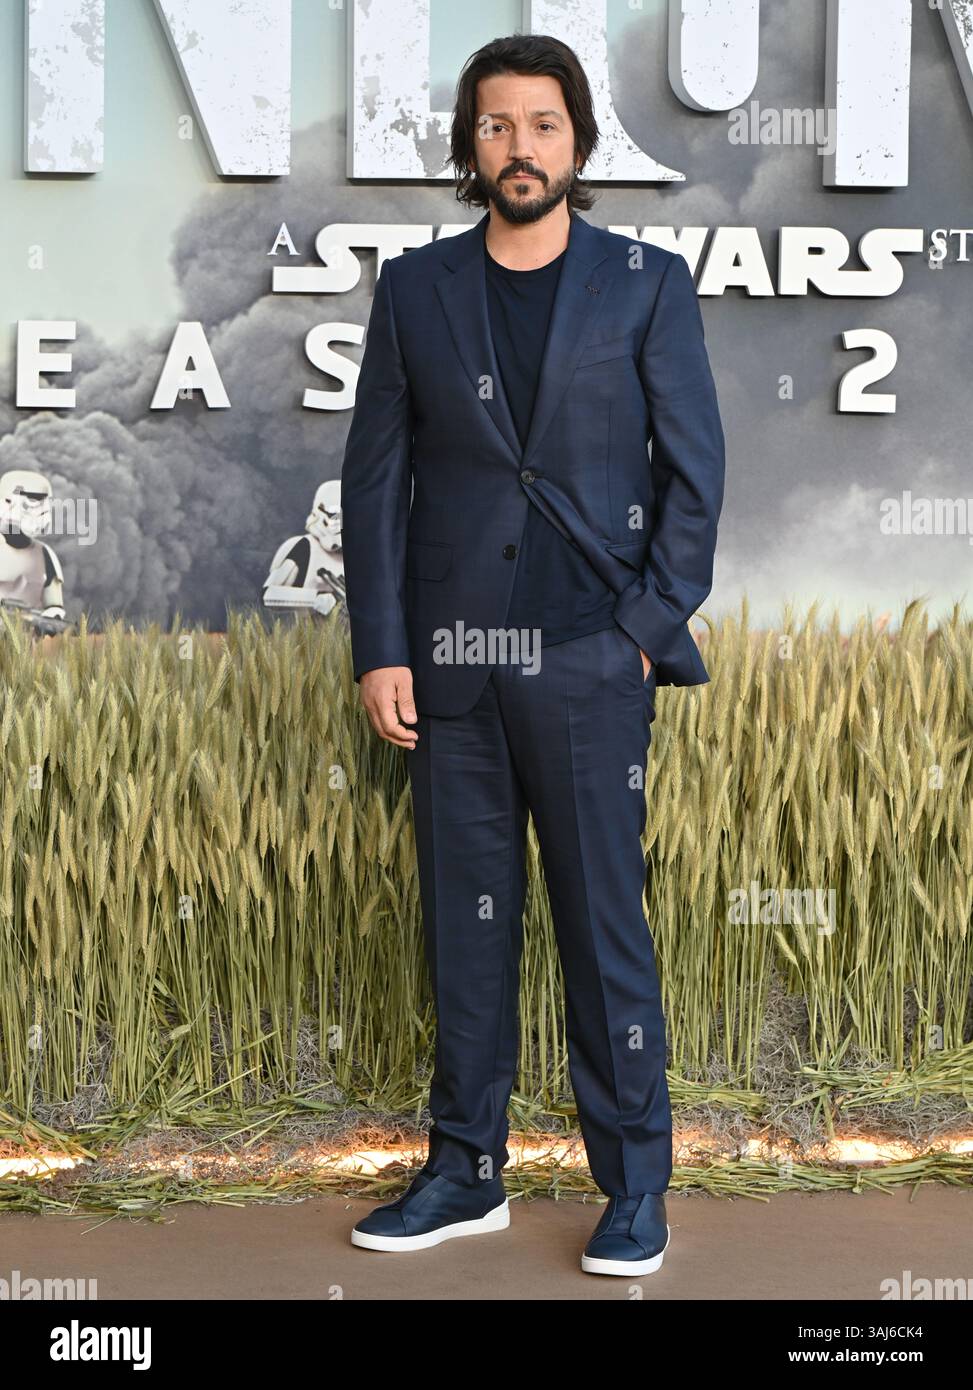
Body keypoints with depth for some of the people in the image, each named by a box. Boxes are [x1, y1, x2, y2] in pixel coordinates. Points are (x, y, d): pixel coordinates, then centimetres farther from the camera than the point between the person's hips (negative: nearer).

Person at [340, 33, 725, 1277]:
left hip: (589, 661, -2)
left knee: (604, 925, 1)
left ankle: (634, 1187, 15)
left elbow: (694, 470, 3)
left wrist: (650, 627, -5)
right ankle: (466, 1173, 22)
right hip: (449, 662, 2)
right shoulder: (415, 288, 9)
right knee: (465, 921, 9)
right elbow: (375, 476, 7)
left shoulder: (647, 285, 5)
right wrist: (379, 651, -1)